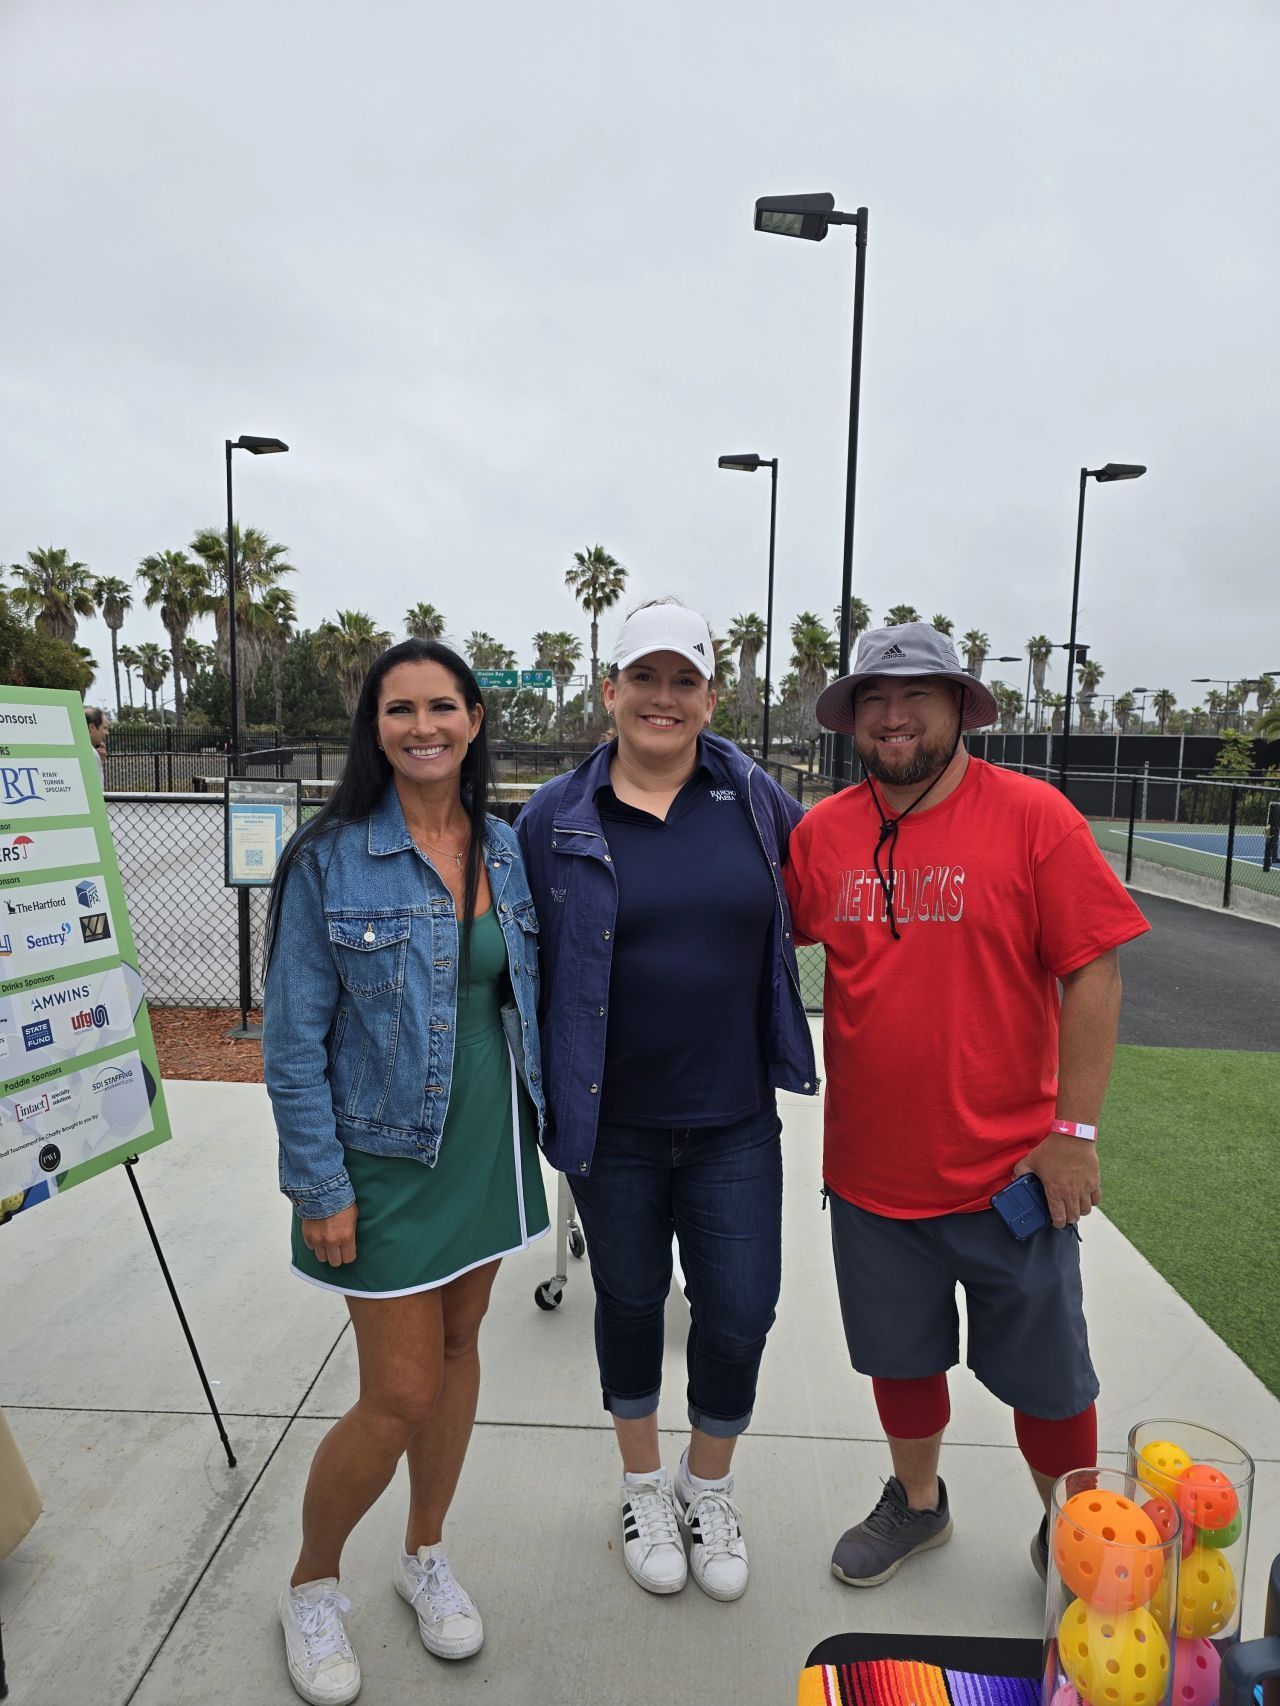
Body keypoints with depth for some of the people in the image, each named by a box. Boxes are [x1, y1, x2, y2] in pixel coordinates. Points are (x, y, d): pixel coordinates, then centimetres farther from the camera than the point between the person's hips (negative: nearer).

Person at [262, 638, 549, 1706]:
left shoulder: (504, 850, 1)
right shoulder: (330, 859, -13)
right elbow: (293, 1040, -11)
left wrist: (541, 1126, 8)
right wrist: (321, 1187, -12)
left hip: (489, 1146, 5)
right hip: (387, 1160, -5)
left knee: (458, 1344, 18)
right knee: (401, 1395, 3)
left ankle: (426, 1555, 43)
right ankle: (311, 1585, 34)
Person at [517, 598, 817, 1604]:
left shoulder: (754, 798, -1)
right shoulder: (556, 819, -5)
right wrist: (539, 1088, -1)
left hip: (734, 1117, 1)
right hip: (612, 1120, -1)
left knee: (740, 1311, 8)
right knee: (630, 1300, 18)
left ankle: (710, 1488, 39)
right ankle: (645, 1487, 45)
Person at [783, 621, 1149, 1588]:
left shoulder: (1032, 816, -11)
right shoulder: (822, 832, -2)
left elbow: (1094, 972, -10)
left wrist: (1074, 1129, -11)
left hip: (1008, 1171, -2)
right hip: (871, 1170, 3)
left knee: (1046, 1375, 15)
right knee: (901, 1357, 22)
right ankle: (917, 1503, 49)